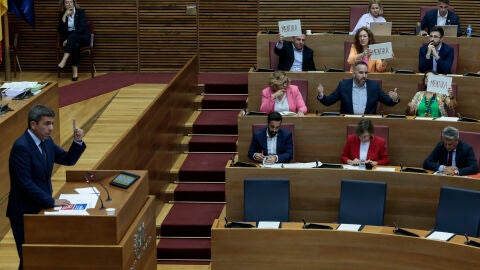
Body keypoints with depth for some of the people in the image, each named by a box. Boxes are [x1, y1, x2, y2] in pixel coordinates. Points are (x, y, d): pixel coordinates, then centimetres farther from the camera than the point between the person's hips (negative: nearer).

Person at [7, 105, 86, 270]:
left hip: (41, 209, 8)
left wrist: (78, 141, -4)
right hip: (24, 214, -8)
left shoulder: (47, 142, 4)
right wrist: (52, 201, -22)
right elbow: (26, 184, -25)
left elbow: (69, 160, 14)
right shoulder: (21, 147, -21)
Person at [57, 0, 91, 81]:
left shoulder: (81, 12, -4)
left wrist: (69, 39, -23)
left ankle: (64, 61, -47)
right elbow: (61, 31, -7)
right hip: (69, 38, 2)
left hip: (83, 37, -1)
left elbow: (82, 28, -15)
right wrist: (64, 16, -18)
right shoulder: (62, 14, 4)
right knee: (75, 45, -35)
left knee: (72, 36, -36)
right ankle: (75, 71, -40)